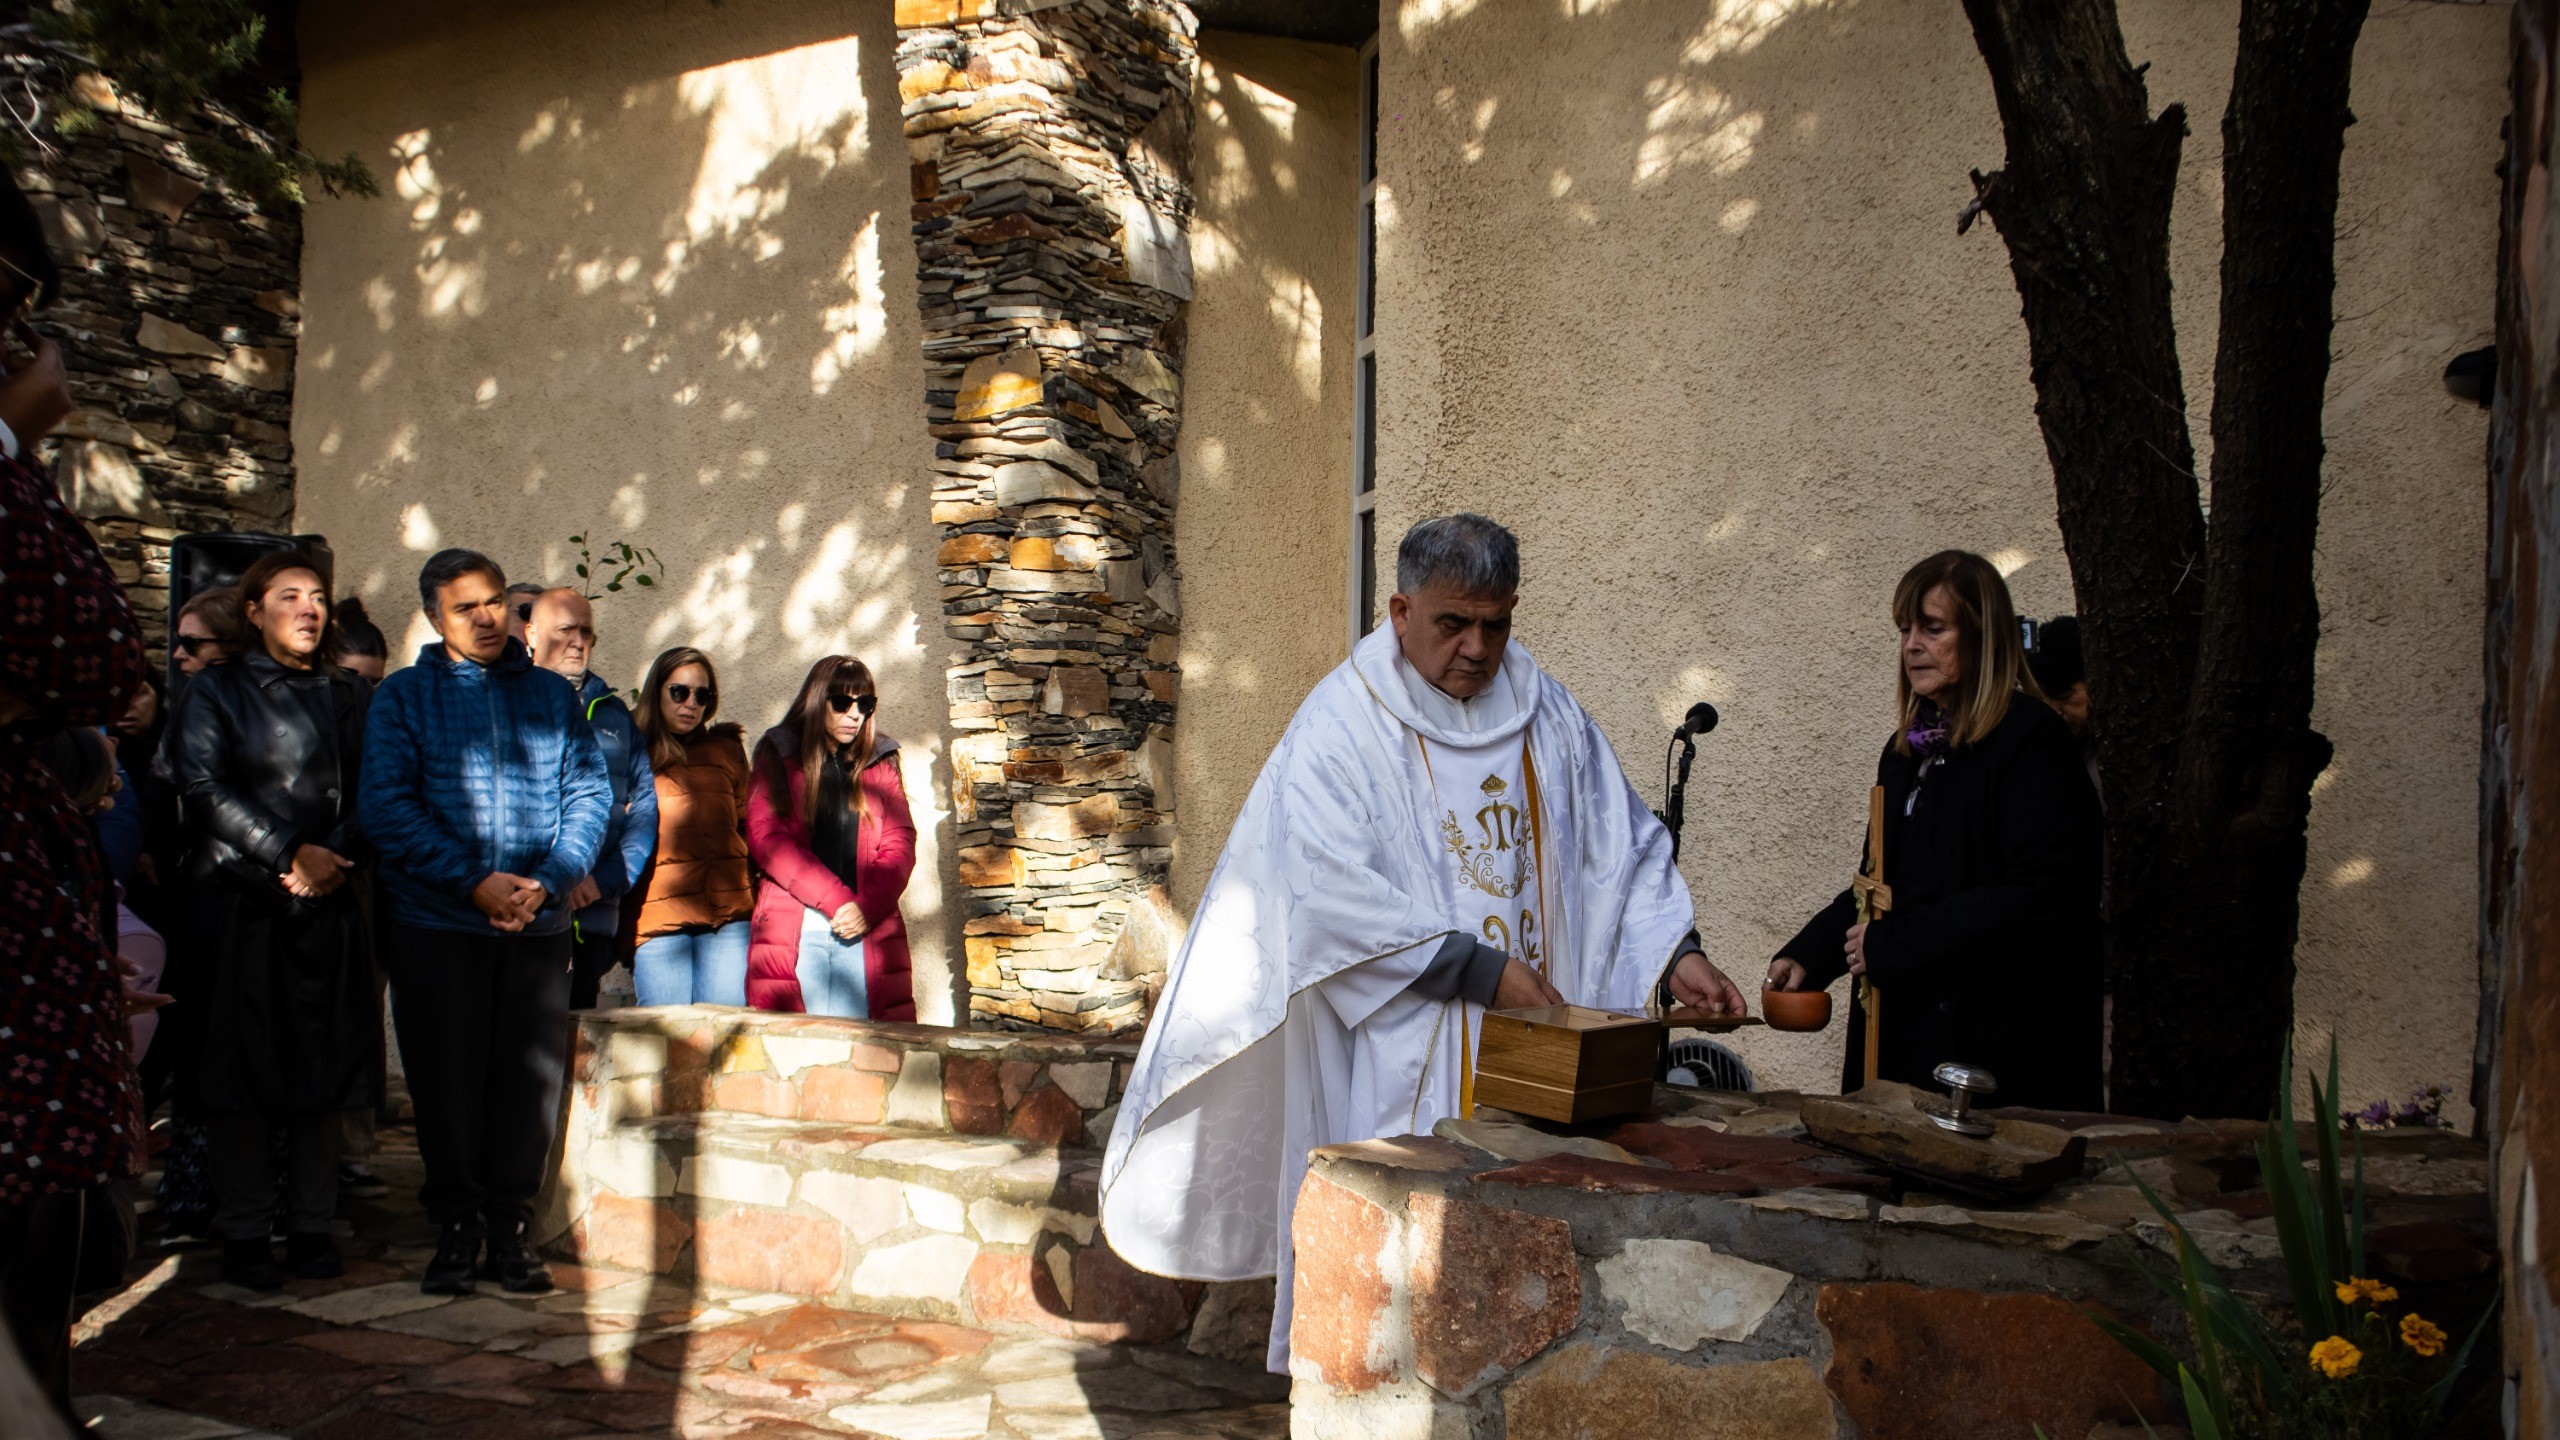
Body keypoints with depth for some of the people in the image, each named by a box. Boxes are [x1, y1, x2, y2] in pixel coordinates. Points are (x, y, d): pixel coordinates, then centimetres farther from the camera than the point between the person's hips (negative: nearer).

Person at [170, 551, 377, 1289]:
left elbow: (373, 793, 7)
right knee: (243, 1063, -1)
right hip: (242, 900, -3)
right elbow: (204, 788, -5)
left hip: (329, 902, 3)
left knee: (326, 1061, 2)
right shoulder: (218, 691, 6)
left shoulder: (352, 696, 14)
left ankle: (312, 1227, 10)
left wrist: (335, 857, -10)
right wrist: (289, 854, -13)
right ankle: (243, 1233, 6)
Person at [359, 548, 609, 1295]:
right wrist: (476, 882, -15)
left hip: (539, 926, 2)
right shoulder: (403, 696, 5)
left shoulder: (553, 695, 12)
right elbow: (385, 806, -6)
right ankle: (455, 1228, 17)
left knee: (530, 1081, 3)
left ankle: (509, 1228, 14)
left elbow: (590, 794, 6)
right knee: (446, 1083, 4)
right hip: (436, 925, -1)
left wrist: (546, 882, -10)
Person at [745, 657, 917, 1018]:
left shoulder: (880, 763, 17)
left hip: (869, 930, 2)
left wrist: (868, 907, -10)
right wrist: (836, 901, -11)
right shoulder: (779, 757, 9)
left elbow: (900, 844, 8)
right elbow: (766, 839, -3)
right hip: (794, 931, -2)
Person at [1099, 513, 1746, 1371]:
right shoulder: (1344, 727, -7)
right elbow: (1330, 893, -16)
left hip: (1540, 1053, 4)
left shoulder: (1547, 716, 10)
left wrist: (1675, 953, -7)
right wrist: (1479, 971, -18)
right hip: (1395, 1064, -4)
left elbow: (1622, 847, 10)